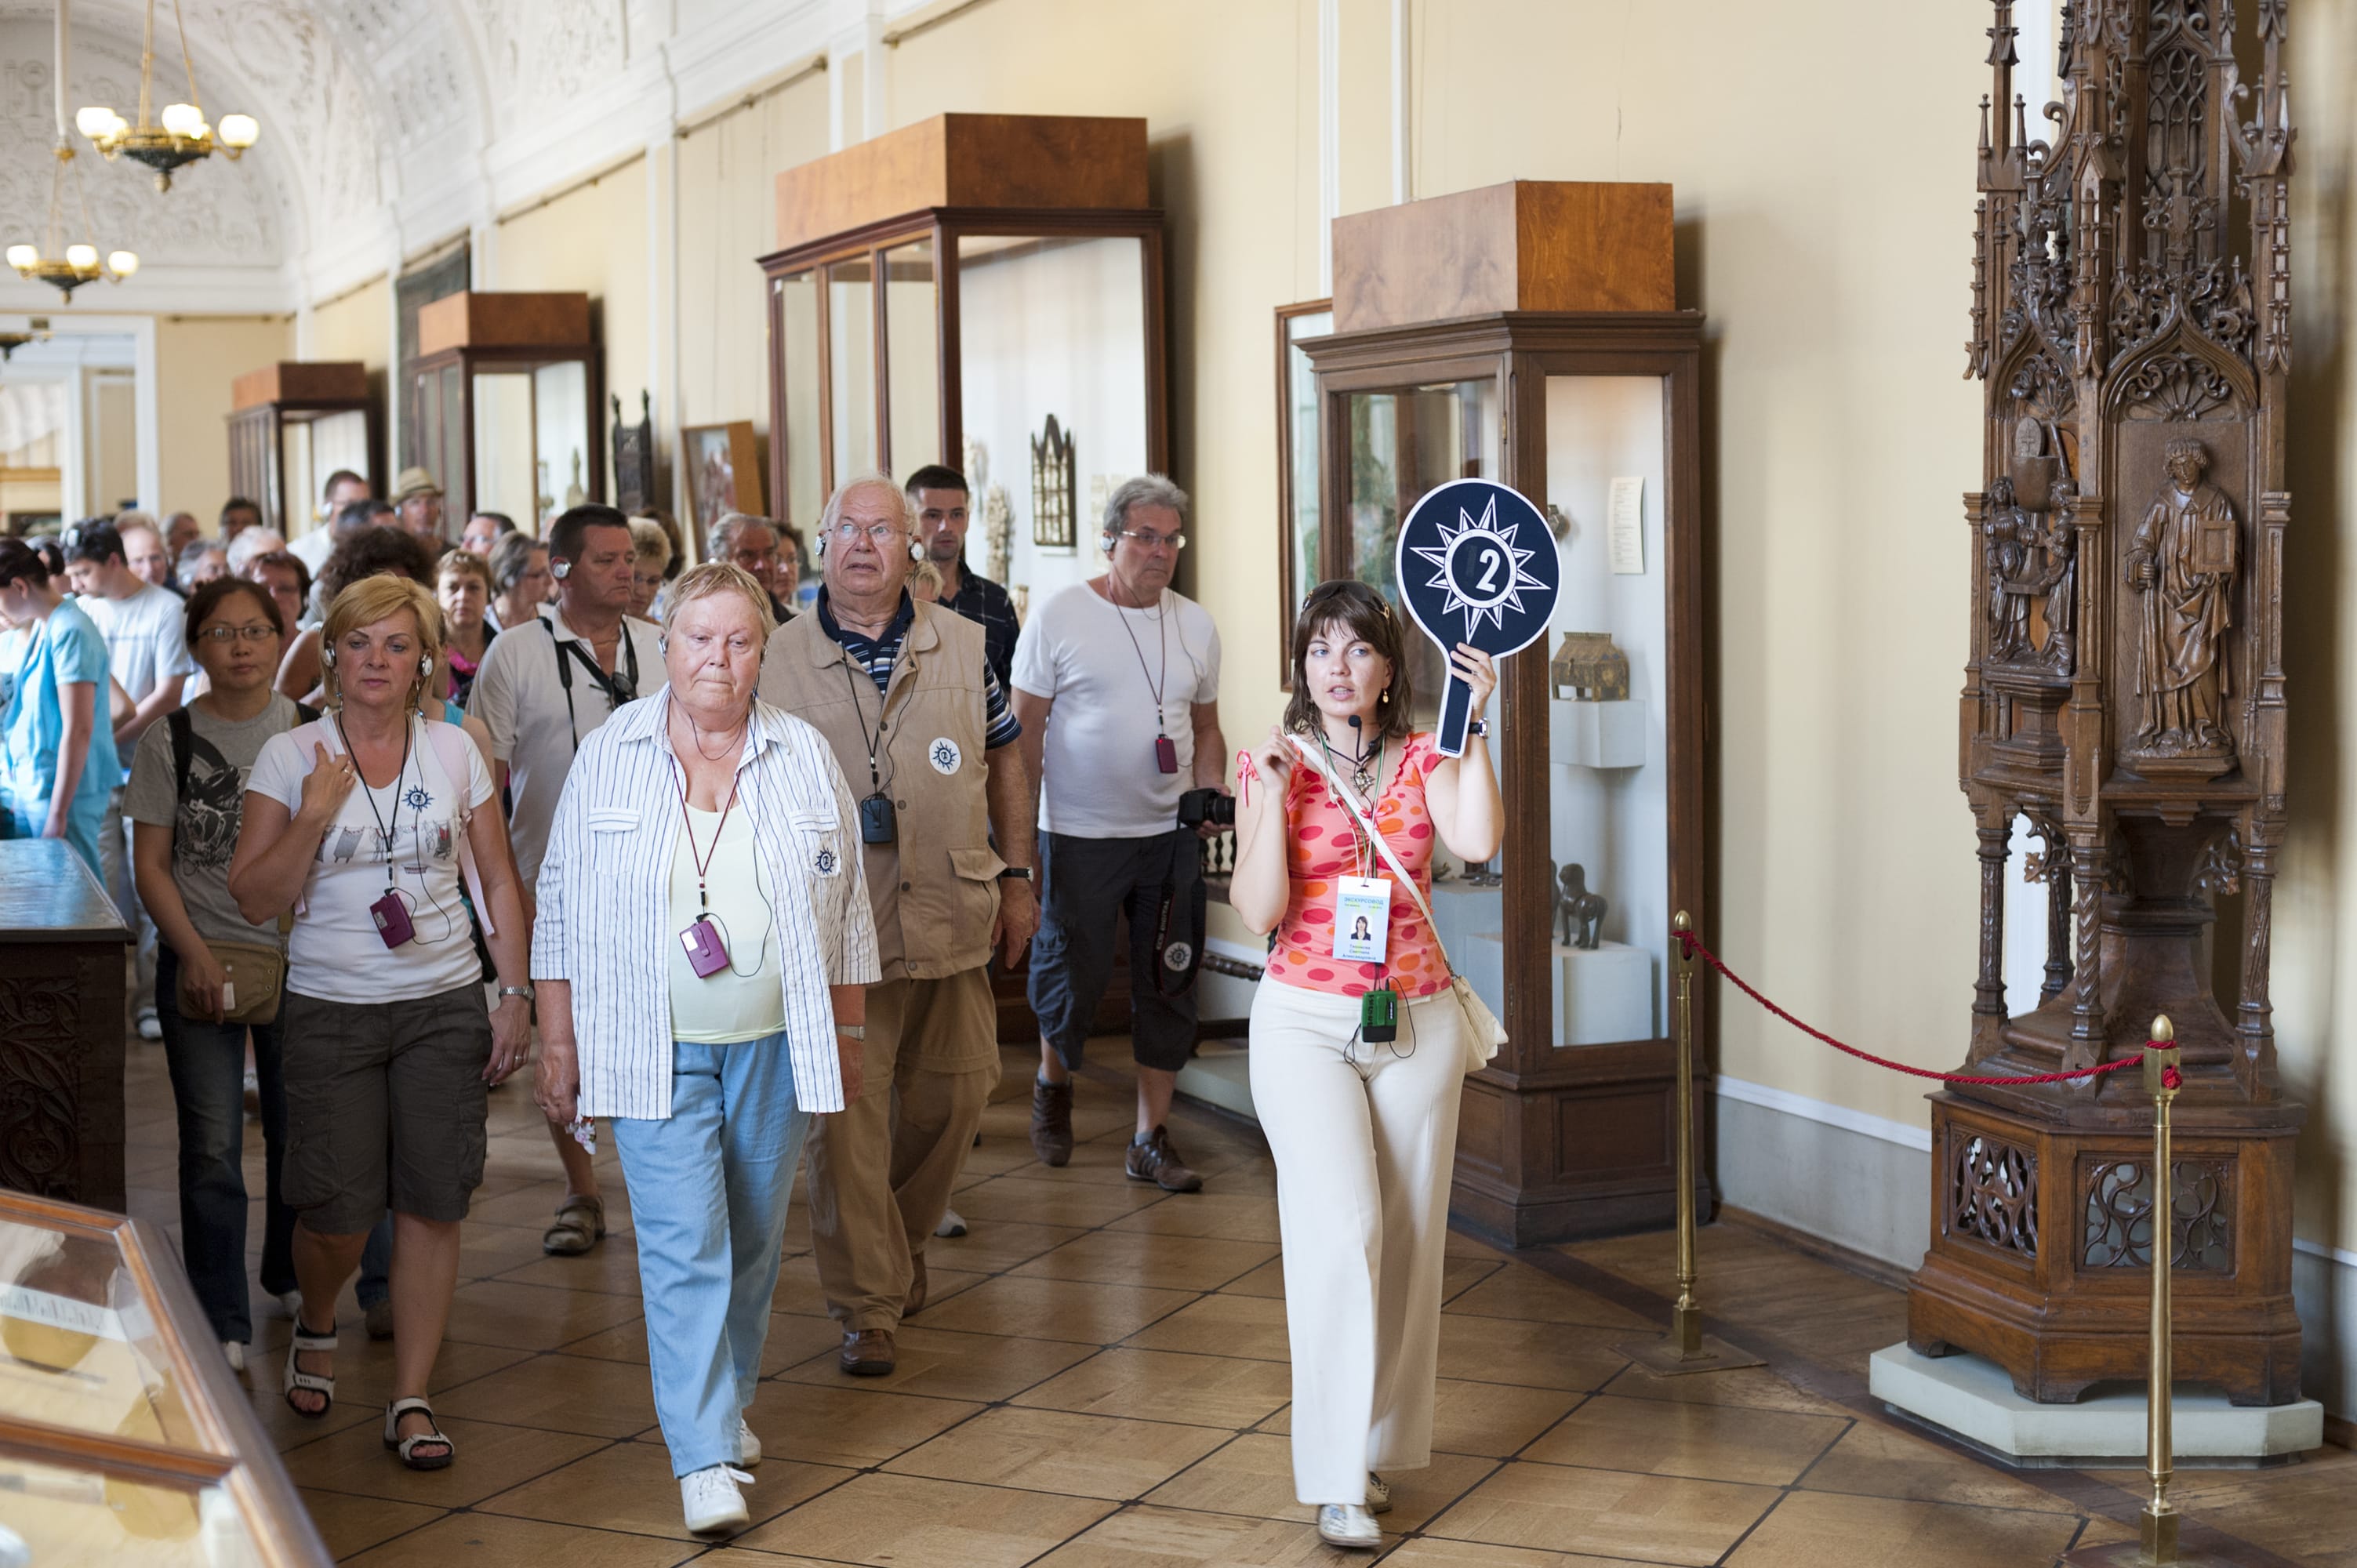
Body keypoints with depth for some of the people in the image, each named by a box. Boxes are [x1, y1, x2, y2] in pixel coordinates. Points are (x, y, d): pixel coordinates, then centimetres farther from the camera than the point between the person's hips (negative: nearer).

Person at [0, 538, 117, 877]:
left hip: (63, 793, -9)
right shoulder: (41, 627, 11)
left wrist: (57, 814, -20)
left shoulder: (69, 633, -17)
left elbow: (78, 731, -20)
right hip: (31, 790, 9)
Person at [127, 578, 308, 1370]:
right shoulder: (170, 740, 0)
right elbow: (151, 863, 0)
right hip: (202, 962, -1)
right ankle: (221, 1325, 3)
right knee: (212, 1148, -4)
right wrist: (196, 954, -11)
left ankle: (291, 1279, 33)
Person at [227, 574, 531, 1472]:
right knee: (339, 1209, -3)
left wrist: (516, 995, 5)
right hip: (331, 1010, -1)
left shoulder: (453, 752, 4)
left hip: (446, 1005, 2)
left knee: (433, 1202, -2)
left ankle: (412, 1400, 9)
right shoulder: (290, 757, -1)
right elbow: (255, 899, -5)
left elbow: (497, 884, 10)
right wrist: (317, 813, -17)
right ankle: (316, 1326, 31)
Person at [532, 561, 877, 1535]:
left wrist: (849, 1035, 9)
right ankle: (704, 1456, -10)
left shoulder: (806, 759, 3)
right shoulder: (608, 757, 0)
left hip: (775, 1044, 2)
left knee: (753, 1236, 11)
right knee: (683, 1244, -9)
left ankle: (726, 1403, 32)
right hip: (654, 1046, -2)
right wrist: (557, 1045, 2)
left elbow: (846, 909, 9)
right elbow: (563, 908, 4)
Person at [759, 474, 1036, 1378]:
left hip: (951, 925, 3)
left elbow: (1005, 763, 14)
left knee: (954, 1095, 12)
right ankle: (867, 1304, 3)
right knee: (845, 1113, -6)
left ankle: (903, 1242, 36)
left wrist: (1016, 879, 10)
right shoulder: (779, 661, -1)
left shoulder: (963, 648, 6)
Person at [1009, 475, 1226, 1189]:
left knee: (1167, 988, 4)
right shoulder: (1059, 617, -4)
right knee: (1072, 974, 4)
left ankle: (1151, 1139, 13)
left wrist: (1210, 792, -1)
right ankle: (1053, 1085, 34)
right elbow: (1026, 728, -3)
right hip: (1079, 835, -4)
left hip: (1171, 835, 4)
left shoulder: (1196, 626, 9)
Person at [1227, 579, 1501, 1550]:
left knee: (1408, 1239, 7)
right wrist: (1274, 798, -18)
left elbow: (1478, 842, -17)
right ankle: (1337, 1478, -12)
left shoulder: (1422, 760, 4)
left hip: (1416, 1023, 3)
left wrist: (1473, 726, -15)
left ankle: (1382, 1442, 23)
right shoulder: (1277, 765, 0)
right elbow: (1257, 911, -10)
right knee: (1343, 1225, -16)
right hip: (1305, 1023, -3)